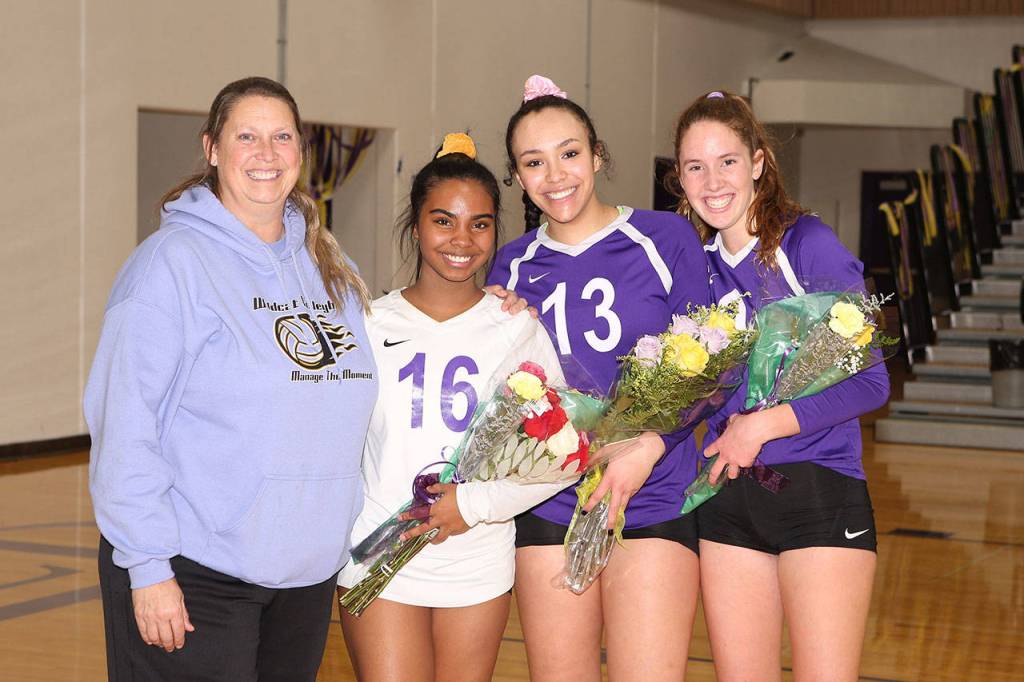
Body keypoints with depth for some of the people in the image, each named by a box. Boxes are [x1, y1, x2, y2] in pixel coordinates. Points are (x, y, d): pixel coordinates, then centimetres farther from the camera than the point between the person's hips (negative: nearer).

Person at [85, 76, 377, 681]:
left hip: (309, 575, 6)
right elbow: (125, 423, -14)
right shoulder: (174, 260, -10)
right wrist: (148, 568, -17)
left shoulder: (330, 269, 11)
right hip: (193, 577, -6)